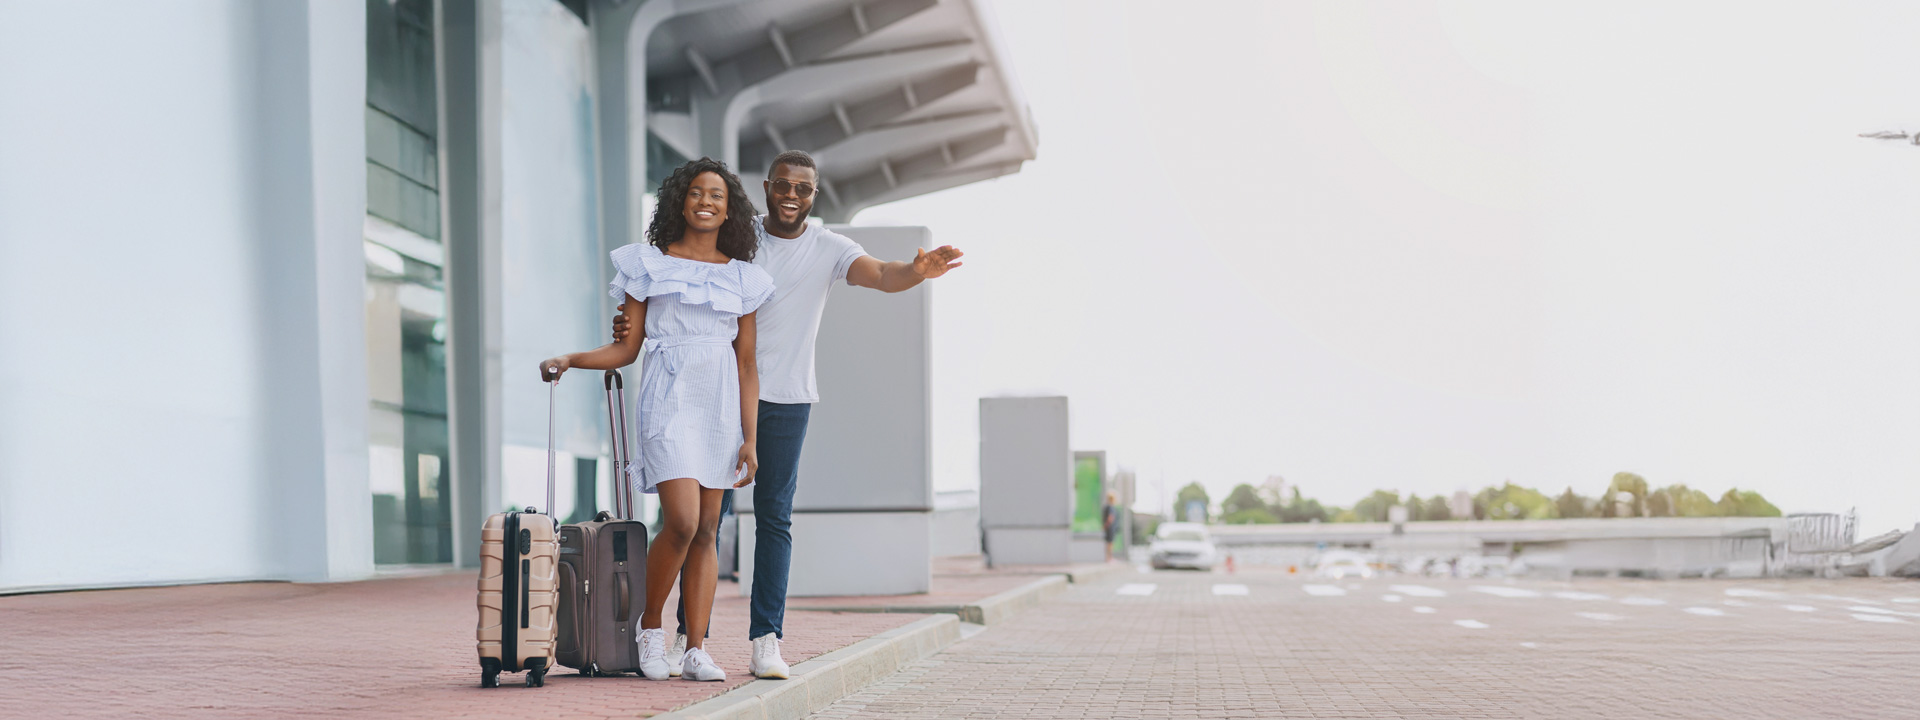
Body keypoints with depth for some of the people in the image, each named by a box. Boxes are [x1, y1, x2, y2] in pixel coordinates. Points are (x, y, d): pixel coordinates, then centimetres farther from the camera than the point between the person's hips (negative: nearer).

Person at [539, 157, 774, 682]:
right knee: (682, 521, -17)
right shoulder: (650, 265, 6)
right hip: (669, 398, -3)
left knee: (706, 531, 1)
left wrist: (750, 438, 3)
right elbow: (626, 349, 6)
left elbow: (747, 363, 9)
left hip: (722, 404, 3)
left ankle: (696, 651, 4)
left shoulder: (742, 277, 11)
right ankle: (650, 624, 6)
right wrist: (569, 360, -10)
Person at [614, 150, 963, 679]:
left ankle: (766, 640, 3)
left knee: (775, 516, 0)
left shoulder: (828, 249, 0)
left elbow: (880, 275, -17)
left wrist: (917, 272, -40)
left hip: (786, 398, 0)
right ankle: (690, 634, 9)